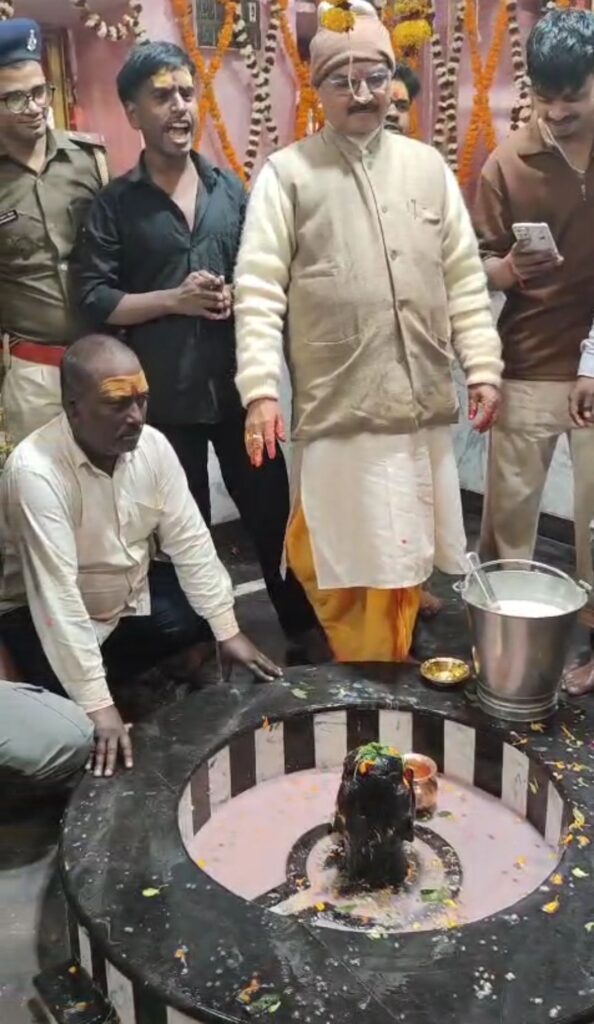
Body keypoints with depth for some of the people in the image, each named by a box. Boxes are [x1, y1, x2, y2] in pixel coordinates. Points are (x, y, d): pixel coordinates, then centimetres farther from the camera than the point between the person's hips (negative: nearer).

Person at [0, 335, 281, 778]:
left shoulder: (153, 445, -14)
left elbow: (190, 541, -7)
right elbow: (57, 596, -34)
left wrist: (228, 630, -8)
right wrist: (96, 704, -35)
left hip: (134, 595, 6)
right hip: (49, 616, -6)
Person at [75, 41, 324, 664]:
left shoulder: (230, 189, 8)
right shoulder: (115, 204, -1)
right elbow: (93, 299, -5)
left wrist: (239, 296, -10)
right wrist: (173, 298, -15)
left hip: (237, 383, 2)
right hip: (165, 394, -2)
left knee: (271, 508, 11)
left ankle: (303, 625, 29)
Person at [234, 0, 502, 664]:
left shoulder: (428, 166, 9)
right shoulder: (286, 173, -2)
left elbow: (464, 278, 10)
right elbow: (258, 288, -7)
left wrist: (482, 368, 4)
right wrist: (260, 388, -17)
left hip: (422, 406, 4)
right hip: (338, 408, -3)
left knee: (405, 559, 14)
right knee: (340, 562, 4)